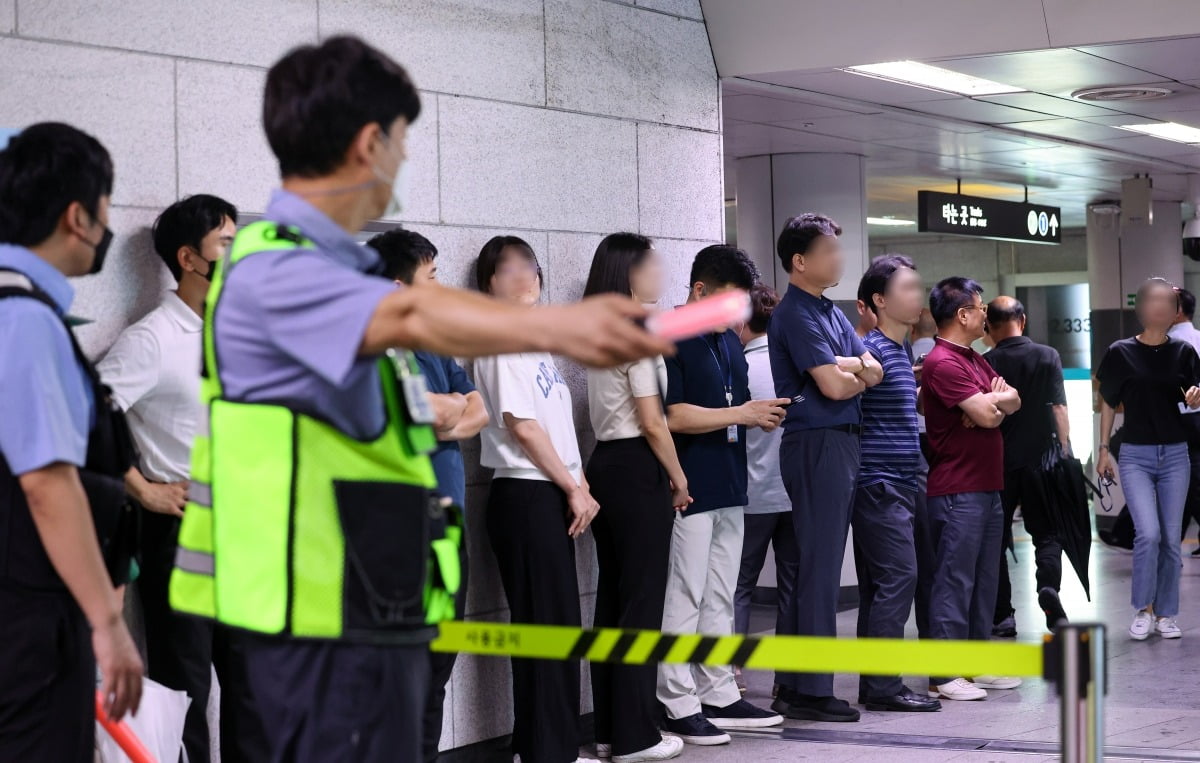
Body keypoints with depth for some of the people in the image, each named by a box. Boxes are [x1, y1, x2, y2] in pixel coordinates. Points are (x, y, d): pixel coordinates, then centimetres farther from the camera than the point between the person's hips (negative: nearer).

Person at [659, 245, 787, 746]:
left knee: (720, 599, 13)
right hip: (689, 492, -9)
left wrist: (760, 417, 3)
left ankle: (719, 695, 20)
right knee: (684, 599, -4)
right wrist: (741, 414, -17)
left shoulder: (727, 340, 15)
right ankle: (678, 705, 1)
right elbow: (674, 416, -19)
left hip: (728, 489, 9)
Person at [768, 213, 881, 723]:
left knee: (818, 566, 11)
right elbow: (833, 385, -19)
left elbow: (873, 371, 11)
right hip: (817, 444, -9)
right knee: (821, 569, -7)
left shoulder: (831, 313, 18)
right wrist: (856, 374, 2)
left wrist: (845, 366, -10)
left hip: (841, 441, 9)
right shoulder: (795, 314, -11)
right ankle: (811, 691, -3)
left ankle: (794, 685, 17)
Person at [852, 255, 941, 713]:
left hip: (898, 483, 10)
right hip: (879, 482, -10)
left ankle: (874, 686, 13)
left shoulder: (904, 349, 17)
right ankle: (883, 685, -8)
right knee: (897, 576, -11)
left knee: (878, 583, 10)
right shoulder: (873, 350, -13)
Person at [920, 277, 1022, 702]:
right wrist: (994, 399, 3)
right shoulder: (942, 363, -15)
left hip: (987, 487, 10)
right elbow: (987, 414, -19)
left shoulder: (974, 360, 18)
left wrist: (992, 400, -10)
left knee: (984, 580, 13)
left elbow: (1012, 401, 11)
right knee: (954, 580, -7)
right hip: (957, 490, -10)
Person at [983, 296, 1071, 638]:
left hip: (998, 461, 0)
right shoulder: (1048, 356, -2)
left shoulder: (985, 364, -4)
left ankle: (1002, 616, 5)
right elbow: (1059, 409, -3)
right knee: (1047, 534, 8)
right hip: (1042, 456, 0)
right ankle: (1049, 590, -17)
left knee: (996, 539, 8)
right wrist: (1064, 451, 4)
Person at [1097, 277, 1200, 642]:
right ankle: (1143, 609, 3)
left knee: (1171, 538, 4)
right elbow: (1108, 403, 6)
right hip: (1136, 454, -2)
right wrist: (1103, 450, 3)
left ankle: (1165, 613, 17)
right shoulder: (1121, 352, -1)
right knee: (1148, 532, -14)